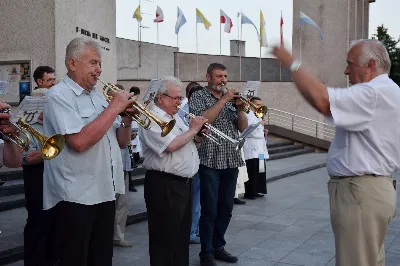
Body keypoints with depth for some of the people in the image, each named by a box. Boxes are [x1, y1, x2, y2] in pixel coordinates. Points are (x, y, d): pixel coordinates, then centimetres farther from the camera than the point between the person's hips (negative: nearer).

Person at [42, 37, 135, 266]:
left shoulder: (98, 96, 13)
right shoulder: (59, 95, -11)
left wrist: (127, 119, -3)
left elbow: (121, 142, 17)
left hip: (105, 192, 8)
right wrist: (114, 108, -18)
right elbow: (79, 142, -26)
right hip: (76, 195, -8)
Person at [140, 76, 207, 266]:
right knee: (165, 238, 0)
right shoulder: (152, 119, -14)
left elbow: (187, 145, 22)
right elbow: (171, 145, -27)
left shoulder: (176, 117, 16)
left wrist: (197, 136, 1)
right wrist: (192, 129, -14)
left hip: (184, 183, 9)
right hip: (164, 186, -9)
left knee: (182, 235, 18)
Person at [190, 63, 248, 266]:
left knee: (226, 210, 11)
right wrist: (223, 100, -15)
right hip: (210, 161, -6)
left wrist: (240, 108, -6)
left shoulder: (230, 99, 16)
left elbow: (243, 128, 11)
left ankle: (218, 247, 24)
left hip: (231, 161, 6)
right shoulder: (198, 97, 0)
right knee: (209, 211, -2)